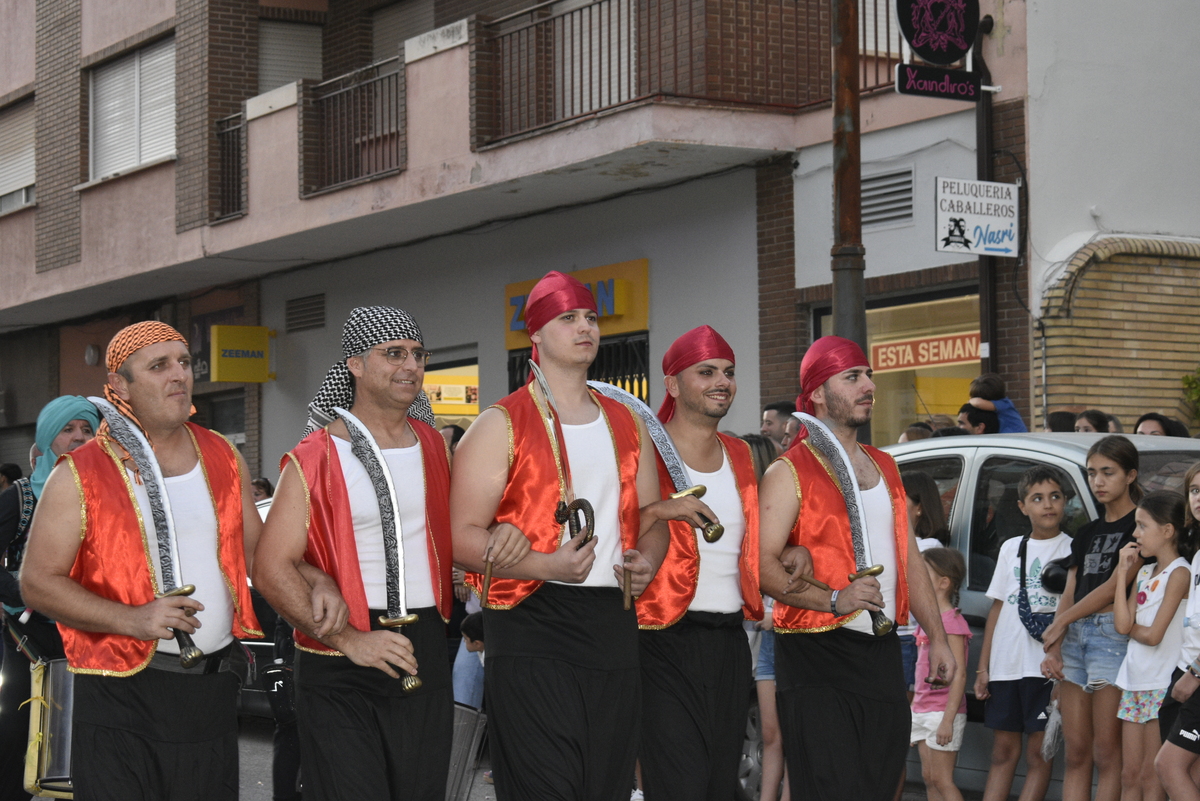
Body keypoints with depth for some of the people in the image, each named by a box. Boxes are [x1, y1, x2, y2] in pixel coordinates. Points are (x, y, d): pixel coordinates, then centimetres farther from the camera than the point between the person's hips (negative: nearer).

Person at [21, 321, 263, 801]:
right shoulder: (80, 477, -4)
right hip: (122, 694, -4)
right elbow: (37, 583, -7)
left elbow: (259, 554, 17)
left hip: (213, 689, 4)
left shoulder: (224, 459, 10)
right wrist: (132, 620, -19)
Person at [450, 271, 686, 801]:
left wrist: (646, 559, 0)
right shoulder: (502, 425, -2)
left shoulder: (626, 425, 16)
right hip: (531, 625, -6)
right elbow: (462, 536, -8)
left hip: (613, 624, 6)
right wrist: (546, 566, -22)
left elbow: (652, 513, 24)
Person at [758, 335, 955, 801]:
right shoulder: (790, 473, -6)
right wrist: (832, 599, -28)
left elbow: (910, 560, 21)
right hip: (816, 656, -7)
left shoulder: (884, 468, 17)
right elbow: (763, 564, -17)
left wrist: (937, 638, 15)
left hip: (882, 653, 7)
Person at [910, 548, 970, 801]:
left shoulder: (951, 621, -14)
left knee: (942, 780, -8)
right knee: (929, 779, 9)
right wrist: (914, 708, 20)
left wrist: (948, 718, -23)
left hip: (942, 711, -9)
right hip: (923, 711, 9)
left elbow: (959, 673, -19)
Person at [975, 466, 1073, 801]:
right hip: (1005, 665, 5)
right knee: (1003, 749, 8)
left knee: (1039, 752, -1)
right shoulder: (1011, 548, 13)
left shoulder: (1072, 550, -1)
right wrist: (983, 666, 10)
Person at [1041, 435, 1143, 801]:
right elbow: (1069, 595, 14)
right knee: (1076, 753, 5)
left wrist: (1059, 623, -3)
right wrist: (1053, 647, -1)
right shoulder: (1087, 534, 21)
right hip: (1074, 636, 7)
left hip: (1113, 633, -7)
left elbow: (1115, 586, -9)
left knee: (1107, 754, -8)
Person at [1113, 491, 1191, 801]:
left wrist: (1129, 627, 2)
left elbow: (1154, 635, -16)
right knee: (1130, 776, 7)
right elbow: (1122, 625, 0)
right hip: (1134, 682, 7)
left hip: (1161, 685, -7)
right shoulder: (1144, 572, 12)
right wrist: (1122, 572, 2)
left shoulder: (1179, 573, -10)